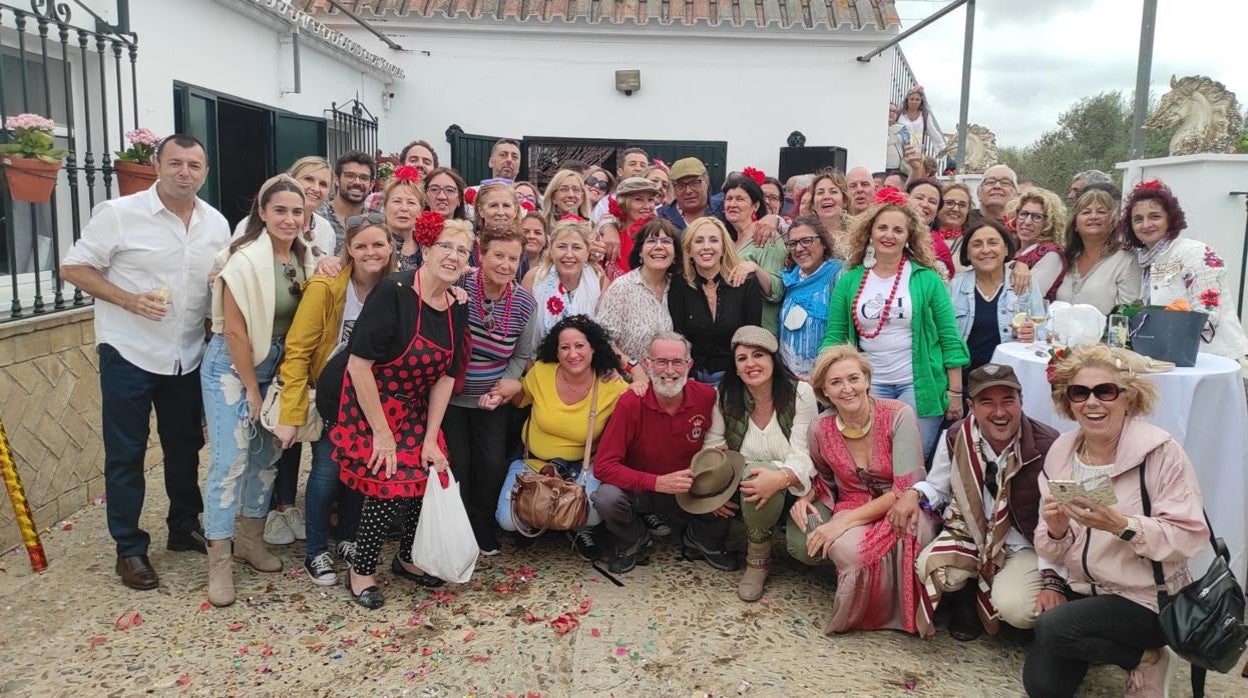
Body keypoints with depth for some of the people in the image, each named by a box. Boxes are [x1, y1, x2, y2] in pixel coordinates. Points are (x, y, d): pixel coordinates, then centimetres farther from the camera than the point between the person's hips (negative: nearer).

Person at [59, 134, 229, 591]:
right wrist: (127, 300, -20)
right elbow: (73, 268, -8)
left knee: (185, 447, 16)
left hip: (188, 357, 5)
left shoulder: (216, 224, 2)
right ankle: (130, 549, 16)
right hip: (128, 354, -4)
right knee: (125, 454, 4)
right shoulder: (119, 214, -12)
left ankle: (185, 528, 33)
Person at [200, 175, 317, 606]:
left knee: (267, 454, 13)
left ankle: (251, 541, 30)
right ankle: (219, 562, 3)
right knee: (231, 460, -8)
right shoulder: (245, 260, -20)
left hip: (275, 365, 7)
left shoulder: (303, 259, 0)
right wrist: (252, 390, -13)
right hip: (232, 365, -7)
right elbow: (234, 332, -18)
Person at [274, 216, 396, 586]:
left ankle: (349, 536, 32)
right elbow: (297, 351, -20)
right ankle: (316, 551, 14)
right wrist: (290, 416, -21)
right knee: (328, 468, -6)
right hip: (327, 394, -4)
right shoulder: (325, 287, -23)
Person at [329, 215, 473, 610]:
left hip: (417, 411, 6)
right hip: (371, 408, -6)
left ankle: (407, 559, 29)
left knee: (429, 480, 3)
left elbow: (445, 376, 1)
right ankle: (361, 570, 14)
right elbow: (358, 362, -24)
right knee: (389, 487, -11)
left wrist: (431, 438, -4)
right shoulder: (394, 291, -23)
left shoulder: (457, 308, -3)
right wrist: (381, 432, -21)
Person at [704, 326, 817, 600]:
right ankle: (757, 561, -13)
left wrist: (780, 478, -36)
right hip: (746, 488, 1)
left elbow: (804, 454, -16)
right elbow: (713, 445, 2)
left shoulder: (800, 392, -9)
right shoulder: (726, 396, -1)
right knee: (760, 474, -36)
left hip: (794, 487, -1)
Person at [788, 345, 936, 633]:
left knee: (910, 531, -39)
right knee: (850, 550, -35)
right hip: (851, 509, 2)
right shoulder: (820, 429, -4)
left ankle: (902, 610, -9)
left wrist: (845, 521, -23)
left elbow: (906, 489, -19)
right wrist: (806, 497, -6)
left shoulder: (899, 415, -16)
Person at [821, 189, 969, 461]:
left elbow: (949, 338, -1)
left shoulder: (927, 279, -2)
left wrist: (955, 392, -4)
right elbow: (834, 336, 6)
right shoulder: (849, 281, 5)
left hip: (918, 385, -2)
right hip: (868, 385, 2)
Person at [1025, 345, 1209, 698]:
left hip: (1147, 599, -5)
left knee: (1052, 628, -26)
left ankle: (1146, 657, 2)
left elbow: (1190, 537, -18)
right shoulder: (1061, 452, 0)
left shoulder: (1161, 451, -15)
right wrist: (1056, 530, -21)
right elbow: (1053, 552, 3)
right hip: (1083, 590, 5)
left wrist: (1121, 525, -33)